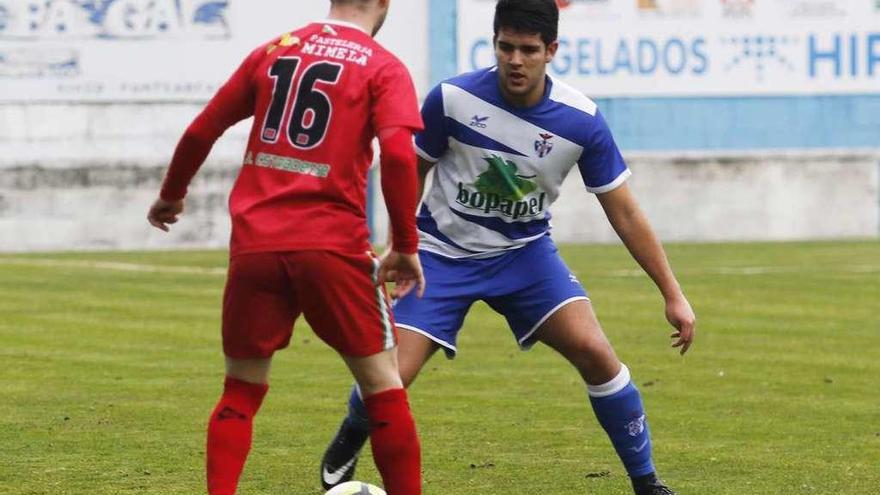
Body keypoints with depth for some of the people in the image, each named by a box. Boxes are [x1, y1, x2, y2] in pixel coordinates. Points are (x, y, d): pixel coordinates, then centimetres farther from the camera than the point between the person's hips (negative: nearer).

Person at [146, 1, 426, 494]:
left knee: (242, 391, 13)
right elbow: (398, 153, -14)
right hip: (333, 247, -3)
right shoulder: (384, 68, 2)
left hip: (255, 245, 3)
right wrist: (407, 246, -6)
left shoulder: (273, 52, 14)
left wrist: (172, 195, 32)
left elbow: (200, 132, 16)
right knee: (383, 384, 8)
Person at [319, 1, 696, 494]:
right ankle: (350, 440, 24)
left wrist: (673, 295, -9)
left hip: (525, 251, 1)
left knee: (594, 352, -19)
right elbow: (412, 171, -1)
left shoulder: (581, 120, -18)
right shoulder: (453, 98, -20)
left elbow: (625, 214, -9)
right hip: (444, 252, -1)